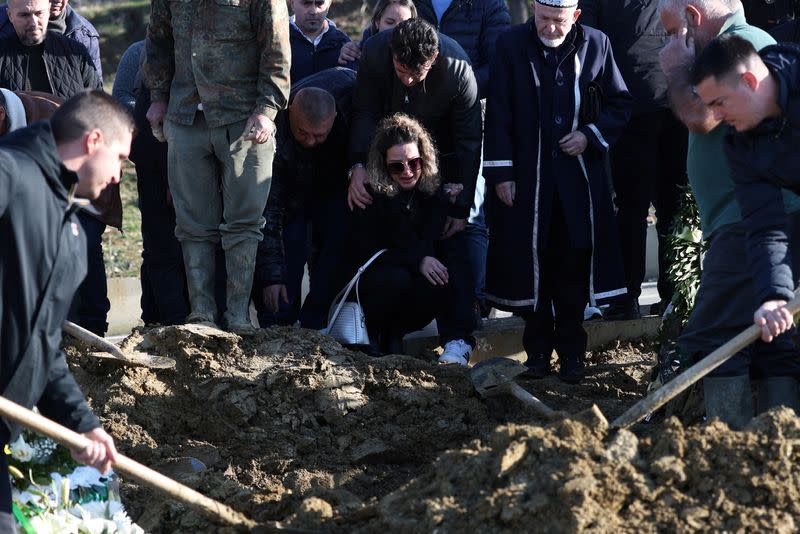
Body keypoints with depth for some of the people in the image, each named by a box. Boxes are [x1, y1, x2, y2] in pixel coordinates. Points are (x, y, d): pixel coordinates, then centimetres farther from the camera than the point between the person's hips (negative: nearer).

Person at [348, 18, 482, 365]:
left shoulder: (458, 70, -31)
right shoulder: (375, 53, -27)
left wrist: (462, 204, -18)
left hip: (441, 160, -3)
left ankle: (458, 340, -11)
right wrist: (358, 165, -29)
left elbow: (469, 140, -20)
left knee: (449, 242, -11)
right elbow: (365, 114, -15)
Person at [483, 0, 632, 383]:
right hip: (525, 175, 0)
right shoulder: (512, 45, -3)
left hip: (578, 175, 0)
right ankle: (538, 348, 16)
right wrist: (500, 173, -6)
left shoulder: (595, 45, 0)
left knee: (573, 265, 3)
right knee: (530, 263, 4)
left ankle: (571, 351, 13)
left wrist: (591, 135, -5)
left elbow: (620, 103, 11)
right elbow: (498, 113, -2)